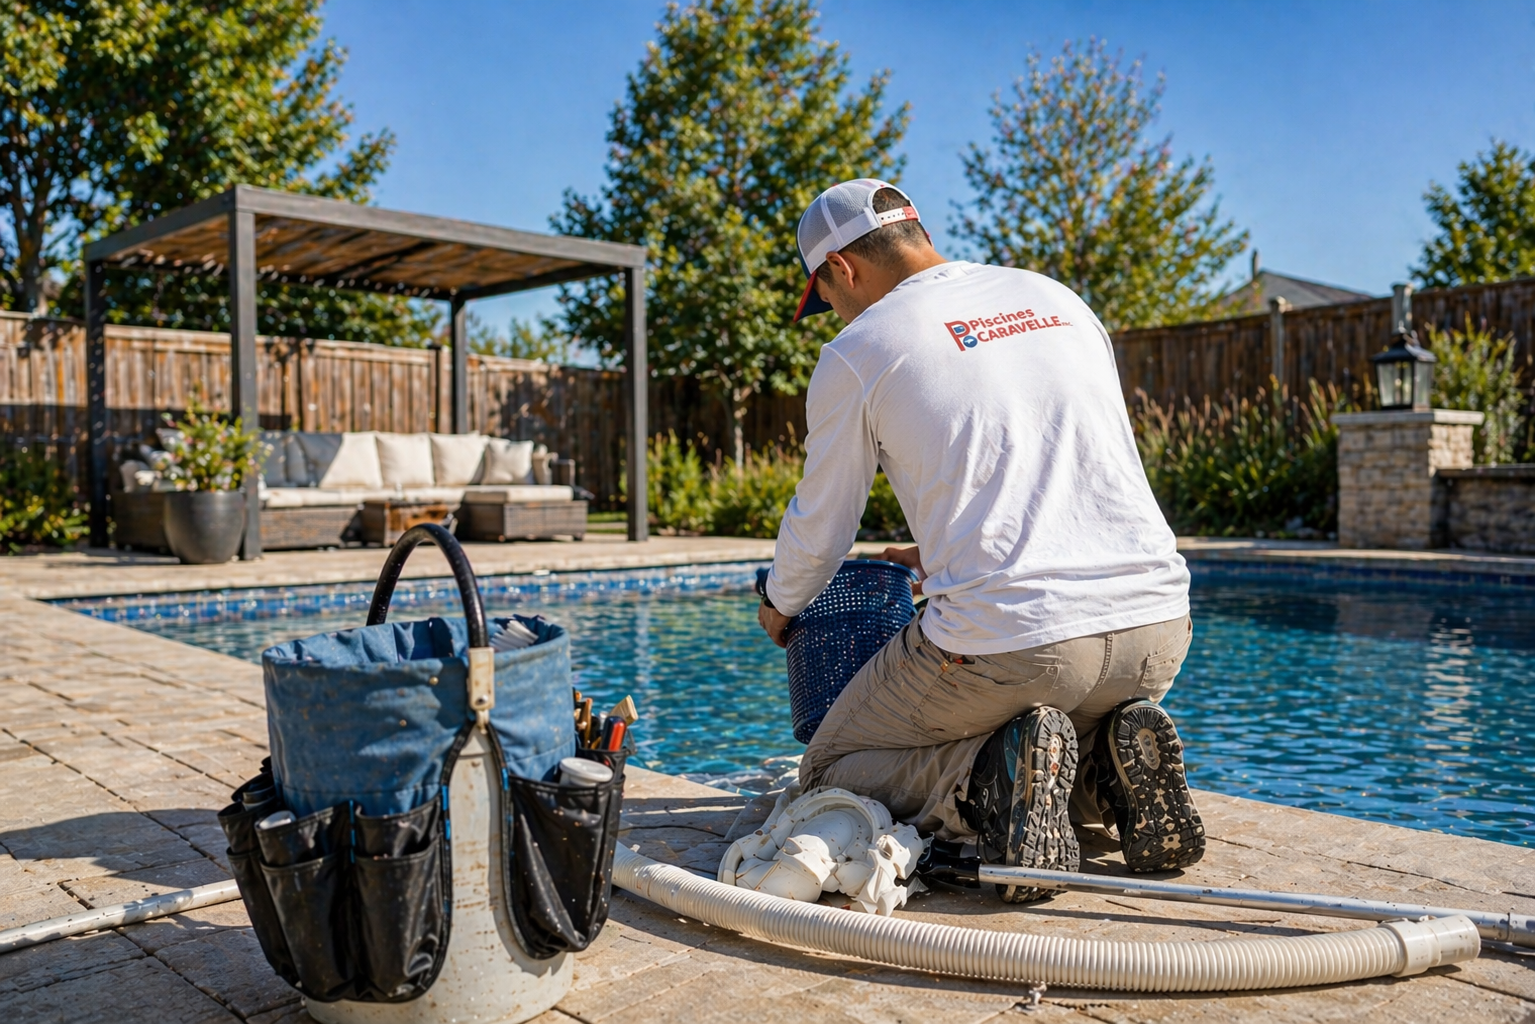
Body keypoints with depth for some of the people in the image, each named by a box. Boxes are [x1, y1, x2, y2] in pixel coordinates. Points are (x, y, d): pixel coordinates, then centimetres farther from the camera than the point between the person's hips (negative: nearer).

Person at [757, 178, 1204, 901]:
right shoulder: (1059, 300, 17)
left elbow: (818, 533, 11)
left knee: (830, 769, 18)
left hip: (1005, 642, -6)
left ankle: (991, 785, -9)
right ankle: (1117, 770, 5)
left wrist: (780, 607, 34)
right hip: (1157, 627, 6)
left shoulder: (857, 351, 1)